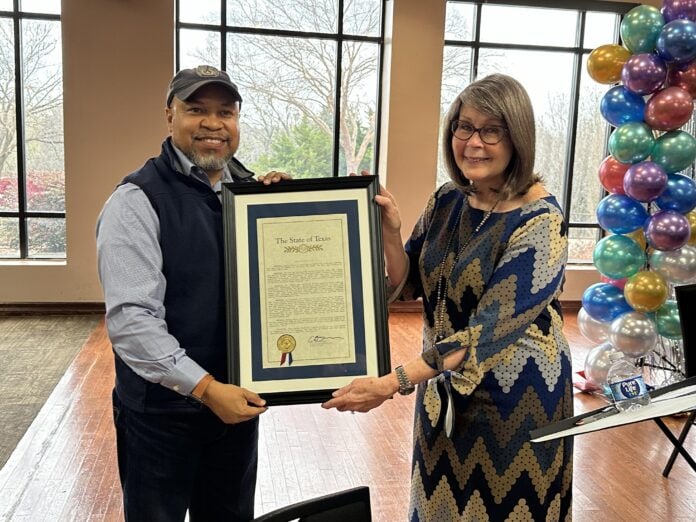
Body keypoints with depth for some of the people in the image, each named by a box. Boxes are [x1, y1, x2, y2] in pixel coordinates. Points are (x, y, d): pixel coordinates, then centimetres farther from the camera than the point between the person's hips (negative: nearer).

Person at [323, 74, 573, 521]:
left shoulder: (541, 220, -21)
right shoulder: (447, 200, -2)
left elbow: (493, 327, -27)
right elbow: (408, 286, 4)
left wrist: (394, 383, -32)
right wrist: (389, 231, -14)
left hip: (515, 395, -6)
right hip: (443, 385, 6)